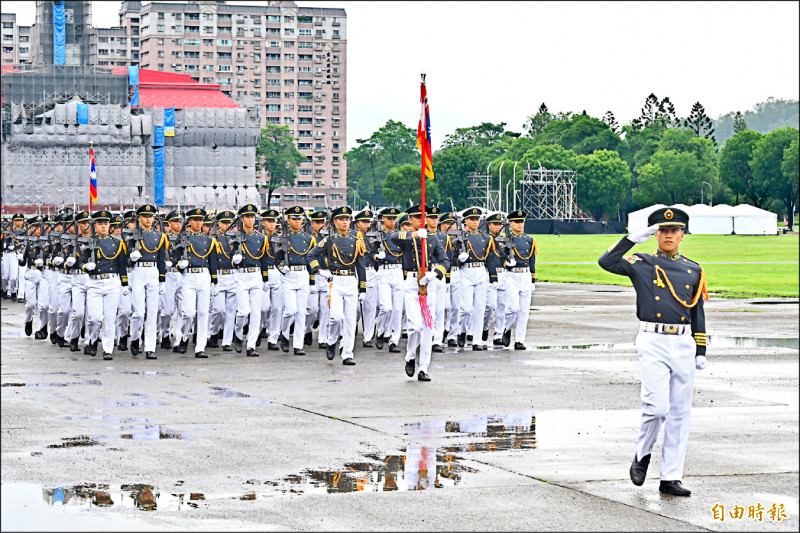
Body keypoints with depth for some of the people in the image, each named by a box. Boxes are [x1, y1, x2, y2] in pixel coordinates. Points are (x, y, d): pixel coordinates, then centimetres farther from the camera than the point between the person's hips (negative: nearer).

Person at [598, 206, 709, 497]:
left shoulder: (693, 270, 14)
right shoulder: (642, 264, 4)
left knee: (680, 413, 4)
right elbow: (606, 261, -11)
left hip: (684, 345, 4)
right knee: (657, 406, -15)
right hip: (653, 343, -4)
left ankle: (671, 478, 8)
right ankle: (642, 456, 12)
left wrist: (700, 351, 11)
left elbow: (698, 313, 17)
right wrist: (635, 237, -15)